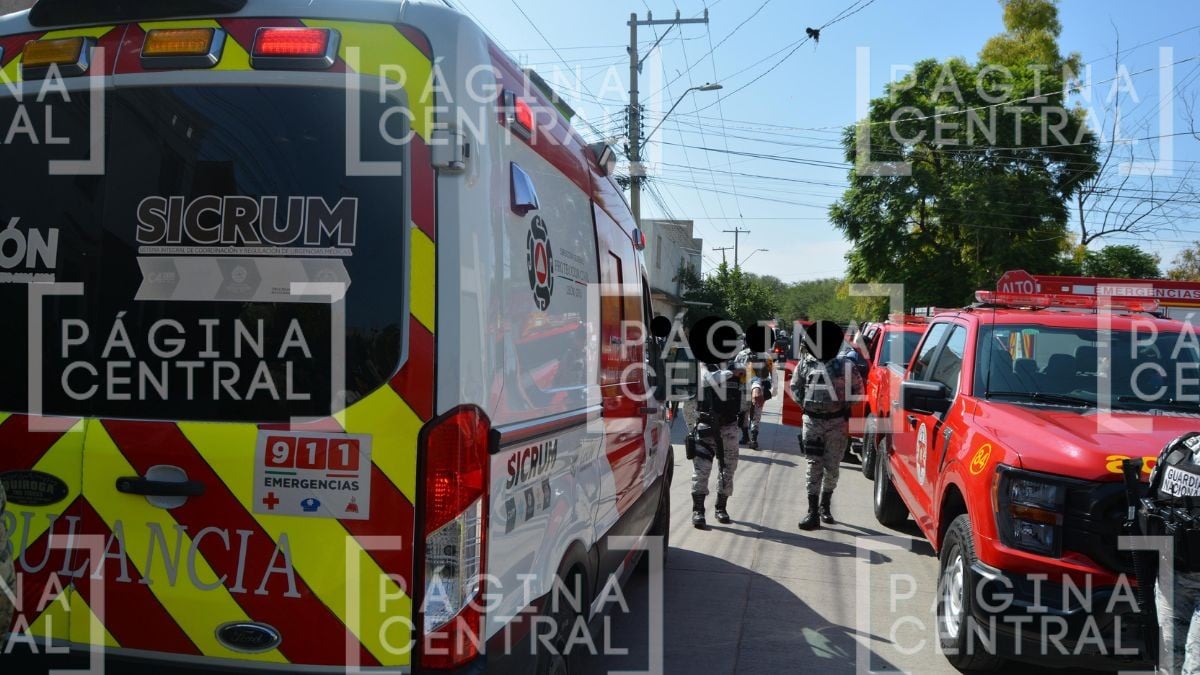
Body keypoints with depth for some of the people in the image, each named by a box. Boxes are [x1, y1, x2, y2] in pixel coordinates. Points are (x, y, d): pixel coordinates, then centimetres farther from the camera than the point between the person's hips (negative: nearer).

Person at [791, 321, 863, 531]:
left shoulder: (845, 365, -4)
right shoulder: (805, 364, 0)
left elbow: (858, 388, 8)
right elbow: (795, 386, 15)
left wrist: (846, 406, 1)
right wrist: (804, 404, 6)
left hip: (837, 422, 0)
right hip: (812, 421, 0)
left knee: (832, 467, 9)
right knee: (814, 466, -2)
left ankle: (824, 506, 28)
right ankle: (813, 513, -2)